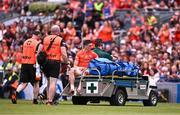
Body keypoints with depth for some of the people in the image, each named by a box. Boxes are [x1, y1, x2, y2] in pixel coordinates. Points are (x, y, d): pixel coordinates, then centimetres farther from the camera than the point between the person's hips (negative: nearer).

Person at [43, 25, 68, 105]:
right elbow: (63, 54, -10)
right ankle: (50, 101, -9)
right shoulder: (61, 40, -2)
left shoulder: (45, 39, 9)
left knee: (49, 82, 18)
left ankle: (48, 99, 18)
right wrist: (66, 62, 3)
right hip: (55, 62, -4)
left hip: (46, 62, 4)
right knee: (53, 82, -5)